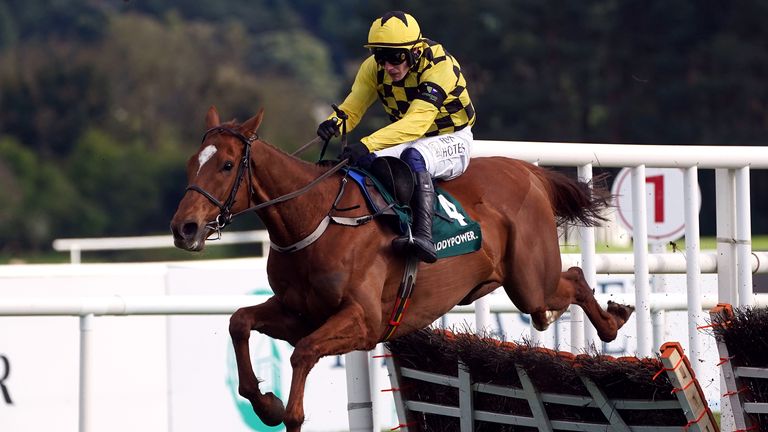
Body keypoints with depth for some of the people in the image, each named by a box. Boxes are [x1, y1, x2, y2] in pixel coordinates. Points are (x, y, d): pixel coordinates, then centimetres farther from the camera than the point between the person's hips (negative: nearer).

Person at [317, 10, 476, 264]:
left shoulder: (439, 67, -29)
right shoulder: (374, 68, -9)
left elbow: (416, 122, -40)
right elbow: (352, 108, -9)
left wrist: (368, 145, -52)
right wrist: (334, 123, -35)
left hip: (452, 140, -6)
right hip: (408, 140, 6)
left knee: (413, 156, -38)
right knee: (364, 161, -20)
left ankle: (423, 237, -50)